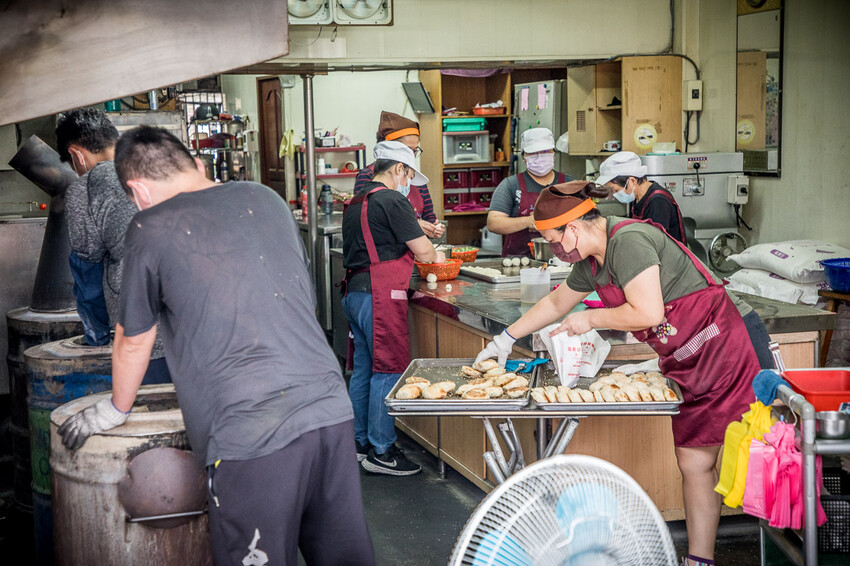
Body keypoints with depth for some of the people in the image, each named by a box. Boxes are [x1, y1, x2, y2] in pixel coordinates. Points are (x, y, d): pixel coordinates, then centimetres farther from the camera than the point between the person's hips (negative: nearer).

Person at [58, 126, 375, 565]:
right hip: (331, 409, 5)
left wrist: (115, 410, 29)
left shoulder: (151, 229, 0)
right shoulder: (265, 199, 14)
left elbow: (133, 341, 10)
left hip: (249, 435, -5)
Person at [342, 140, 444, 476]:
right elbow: (422, 251, -10)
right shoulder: (391, 201, -11)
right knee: (389, 369, -5)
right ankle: (380, 451, -1)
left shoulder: (356, 202, 17)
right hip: (379, 295, -10)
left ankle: (360, 443, 22)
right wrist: (436, 255, 12)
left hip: (353, 293, 10)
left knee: (363, 368, 15)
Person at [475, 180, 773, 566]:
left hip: (727, 345, -9)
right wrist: (507, 338, 32)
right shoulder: (591, 262, 11)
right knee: (694, 463, 7)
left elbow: (648, 314, -25)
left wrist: (590, 319, -10)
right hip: (688, 362, 9)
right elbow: (556, 303, 27)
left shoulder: (629, 241, -20)